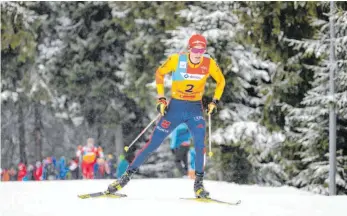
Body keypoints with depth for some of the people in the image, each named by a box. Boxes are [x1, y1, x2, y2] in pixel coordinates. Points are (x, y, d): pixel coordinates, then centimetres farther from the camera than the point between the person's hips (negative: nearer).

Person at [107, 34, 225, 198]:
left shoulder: (209, 63, -10)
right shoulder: (176, 60, -15)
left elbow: (221, 80, 9)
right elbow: (159, 73, 2)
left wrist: (215, 101, 0)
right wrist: (161, 98, -4)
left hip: (196, 109, 1)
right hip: (175, 107, -1)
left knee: (200, 144, -21)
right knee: (153, 143, -1)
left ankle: (198, 183, -7)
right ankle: (127, 175, 10)